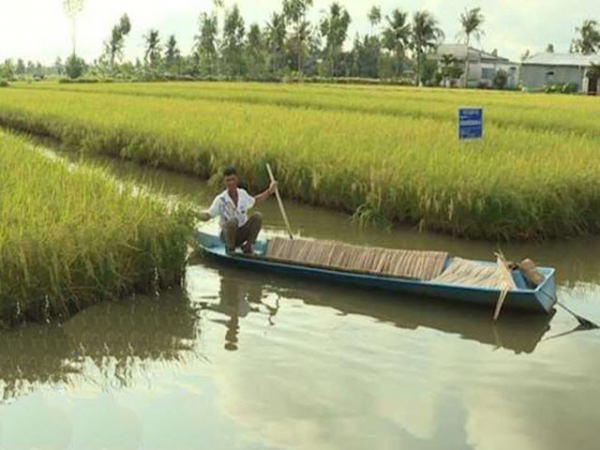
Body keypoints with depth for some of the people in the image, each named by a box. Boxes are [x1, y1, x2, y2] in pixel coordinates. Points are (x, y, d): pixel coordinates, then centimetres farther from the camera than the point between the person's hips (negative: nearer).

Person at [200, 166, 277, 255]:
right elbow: (207, 216, -17)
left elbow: (254, 201, 19)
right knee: (232, 222, -37)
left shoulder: (243, 194, -2)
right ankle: (230, 247, -7)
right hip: (228, 234, -4)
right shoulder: (220, 200, -16)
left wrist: (269, 192, 13)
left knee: (257, 216, -21)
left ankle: (247, 247, -5)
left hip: (243, 233, 4)